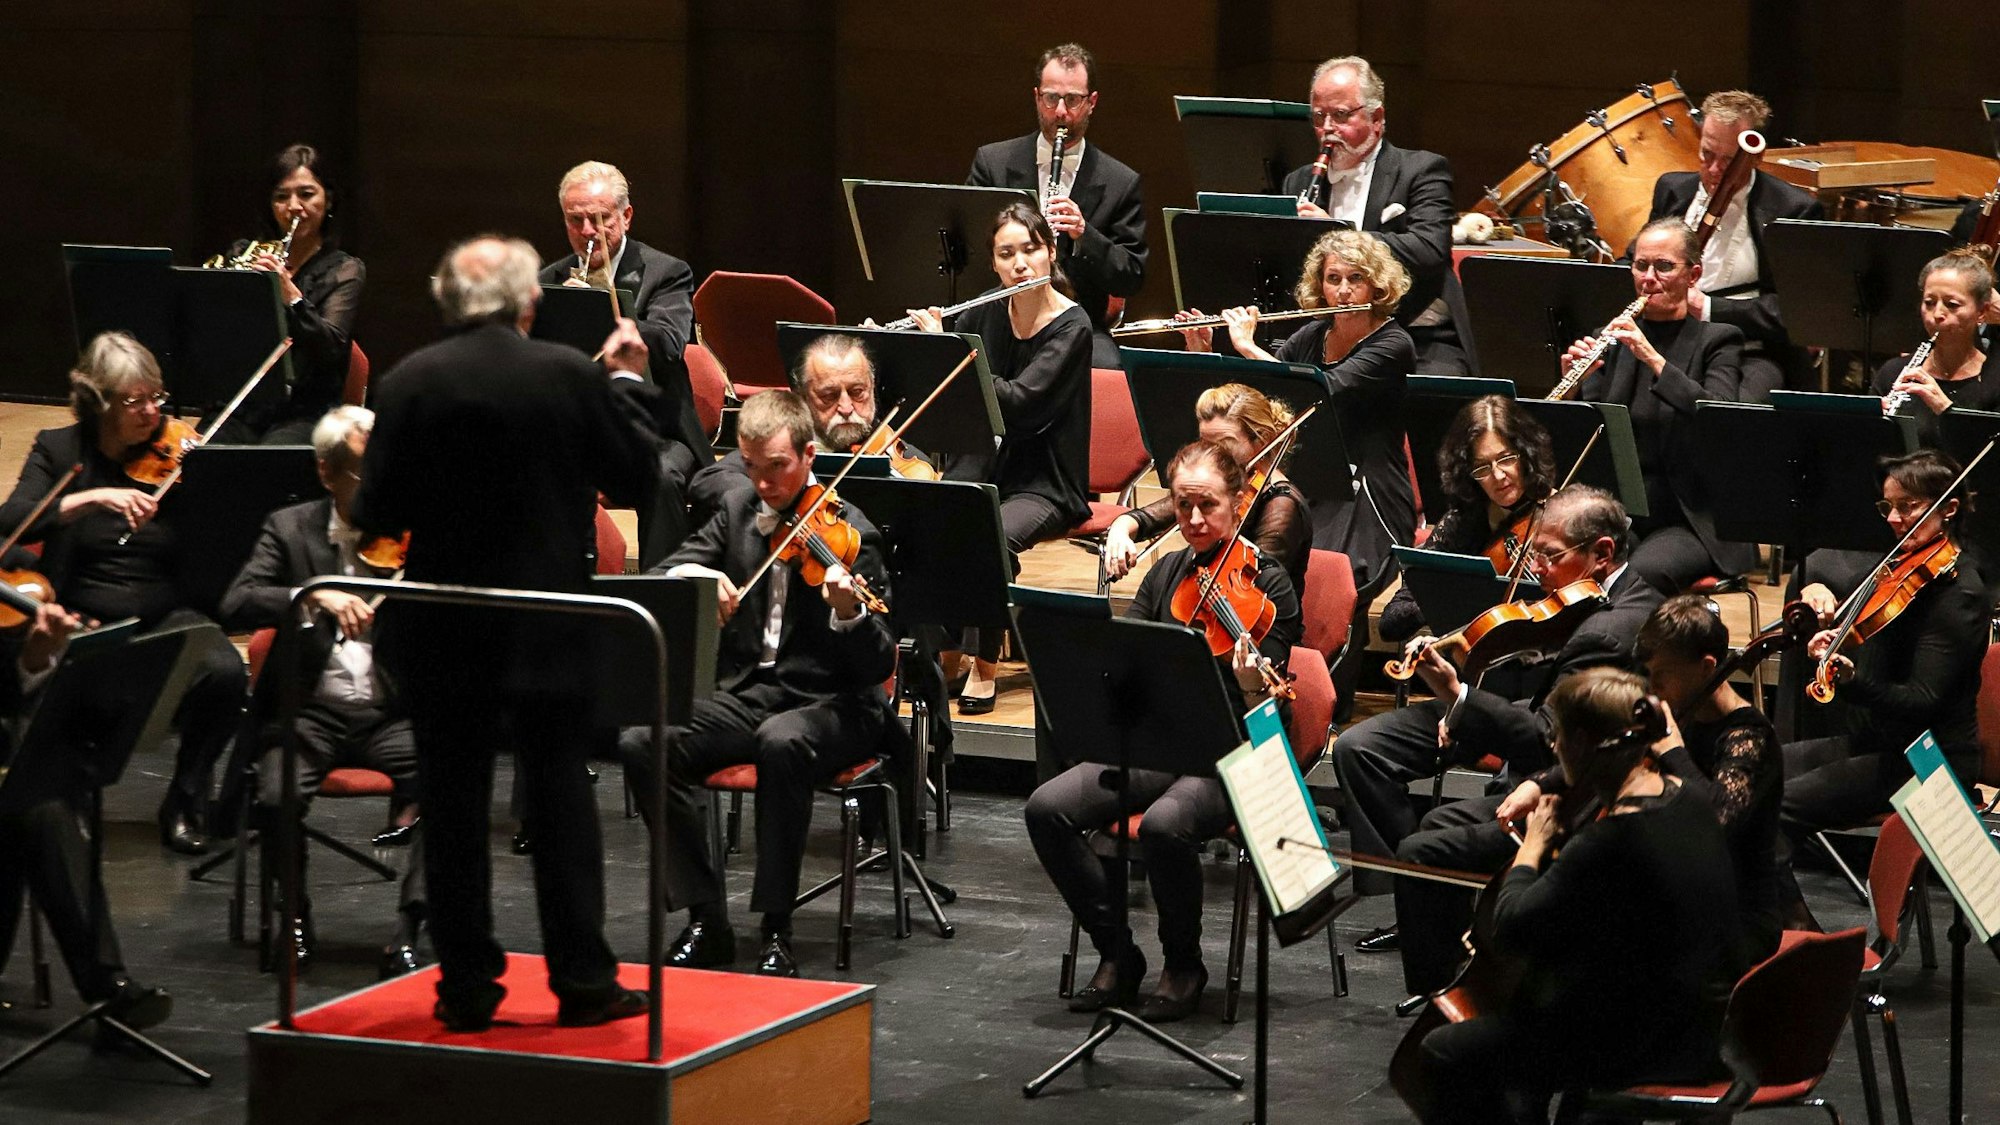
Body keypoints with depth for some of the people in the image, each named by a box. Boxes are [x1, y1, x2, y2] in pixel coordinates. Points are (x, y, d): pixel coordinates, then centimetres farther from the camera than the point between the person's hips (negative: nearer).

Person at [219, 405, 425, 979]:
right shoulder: (291, 529, 6)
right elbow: (236, 606, -9)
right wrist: (314, 597, -25)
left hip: (392, 712, 1)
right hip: (311, 711, -1)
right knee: (277, 796, -30)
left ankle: (409, 927, -18)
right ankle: (295, 911, -1)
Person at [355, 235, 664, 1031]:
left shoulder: (410, 383, -9)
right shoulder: (570, 376, -10)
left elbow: (375, 515, -8)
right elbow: (635, 478, 1)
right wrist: (628, 381, 12)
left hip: (440, 632, 0)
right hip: (545, 631, 0)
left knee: (453, 809, 8)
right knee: (561, 801, 9)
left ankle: (467, 987, 10)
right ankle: (583, 980, 9)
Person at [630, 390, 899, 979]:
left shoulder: (848, 534, -7)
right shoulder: (738, 512, 10)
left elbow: (879, 667, -13)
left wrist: (850, 614, -35)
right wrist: (697, 575, -15)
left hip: (829, 706, -5)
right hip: (746, 694, 5)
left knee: (783, 742, -39)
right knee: (643, 743, -22)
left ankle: (777, 930, -28)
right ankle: (706, 920, -13)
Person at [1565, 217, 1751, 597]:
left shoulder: (1717, 340, 1)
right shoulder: (1614, 340, 11)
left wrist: (1653, 358, -26)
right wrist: (1576, 382, -15)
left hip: (1691, 522, -3)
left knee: (1642, 572, -35)